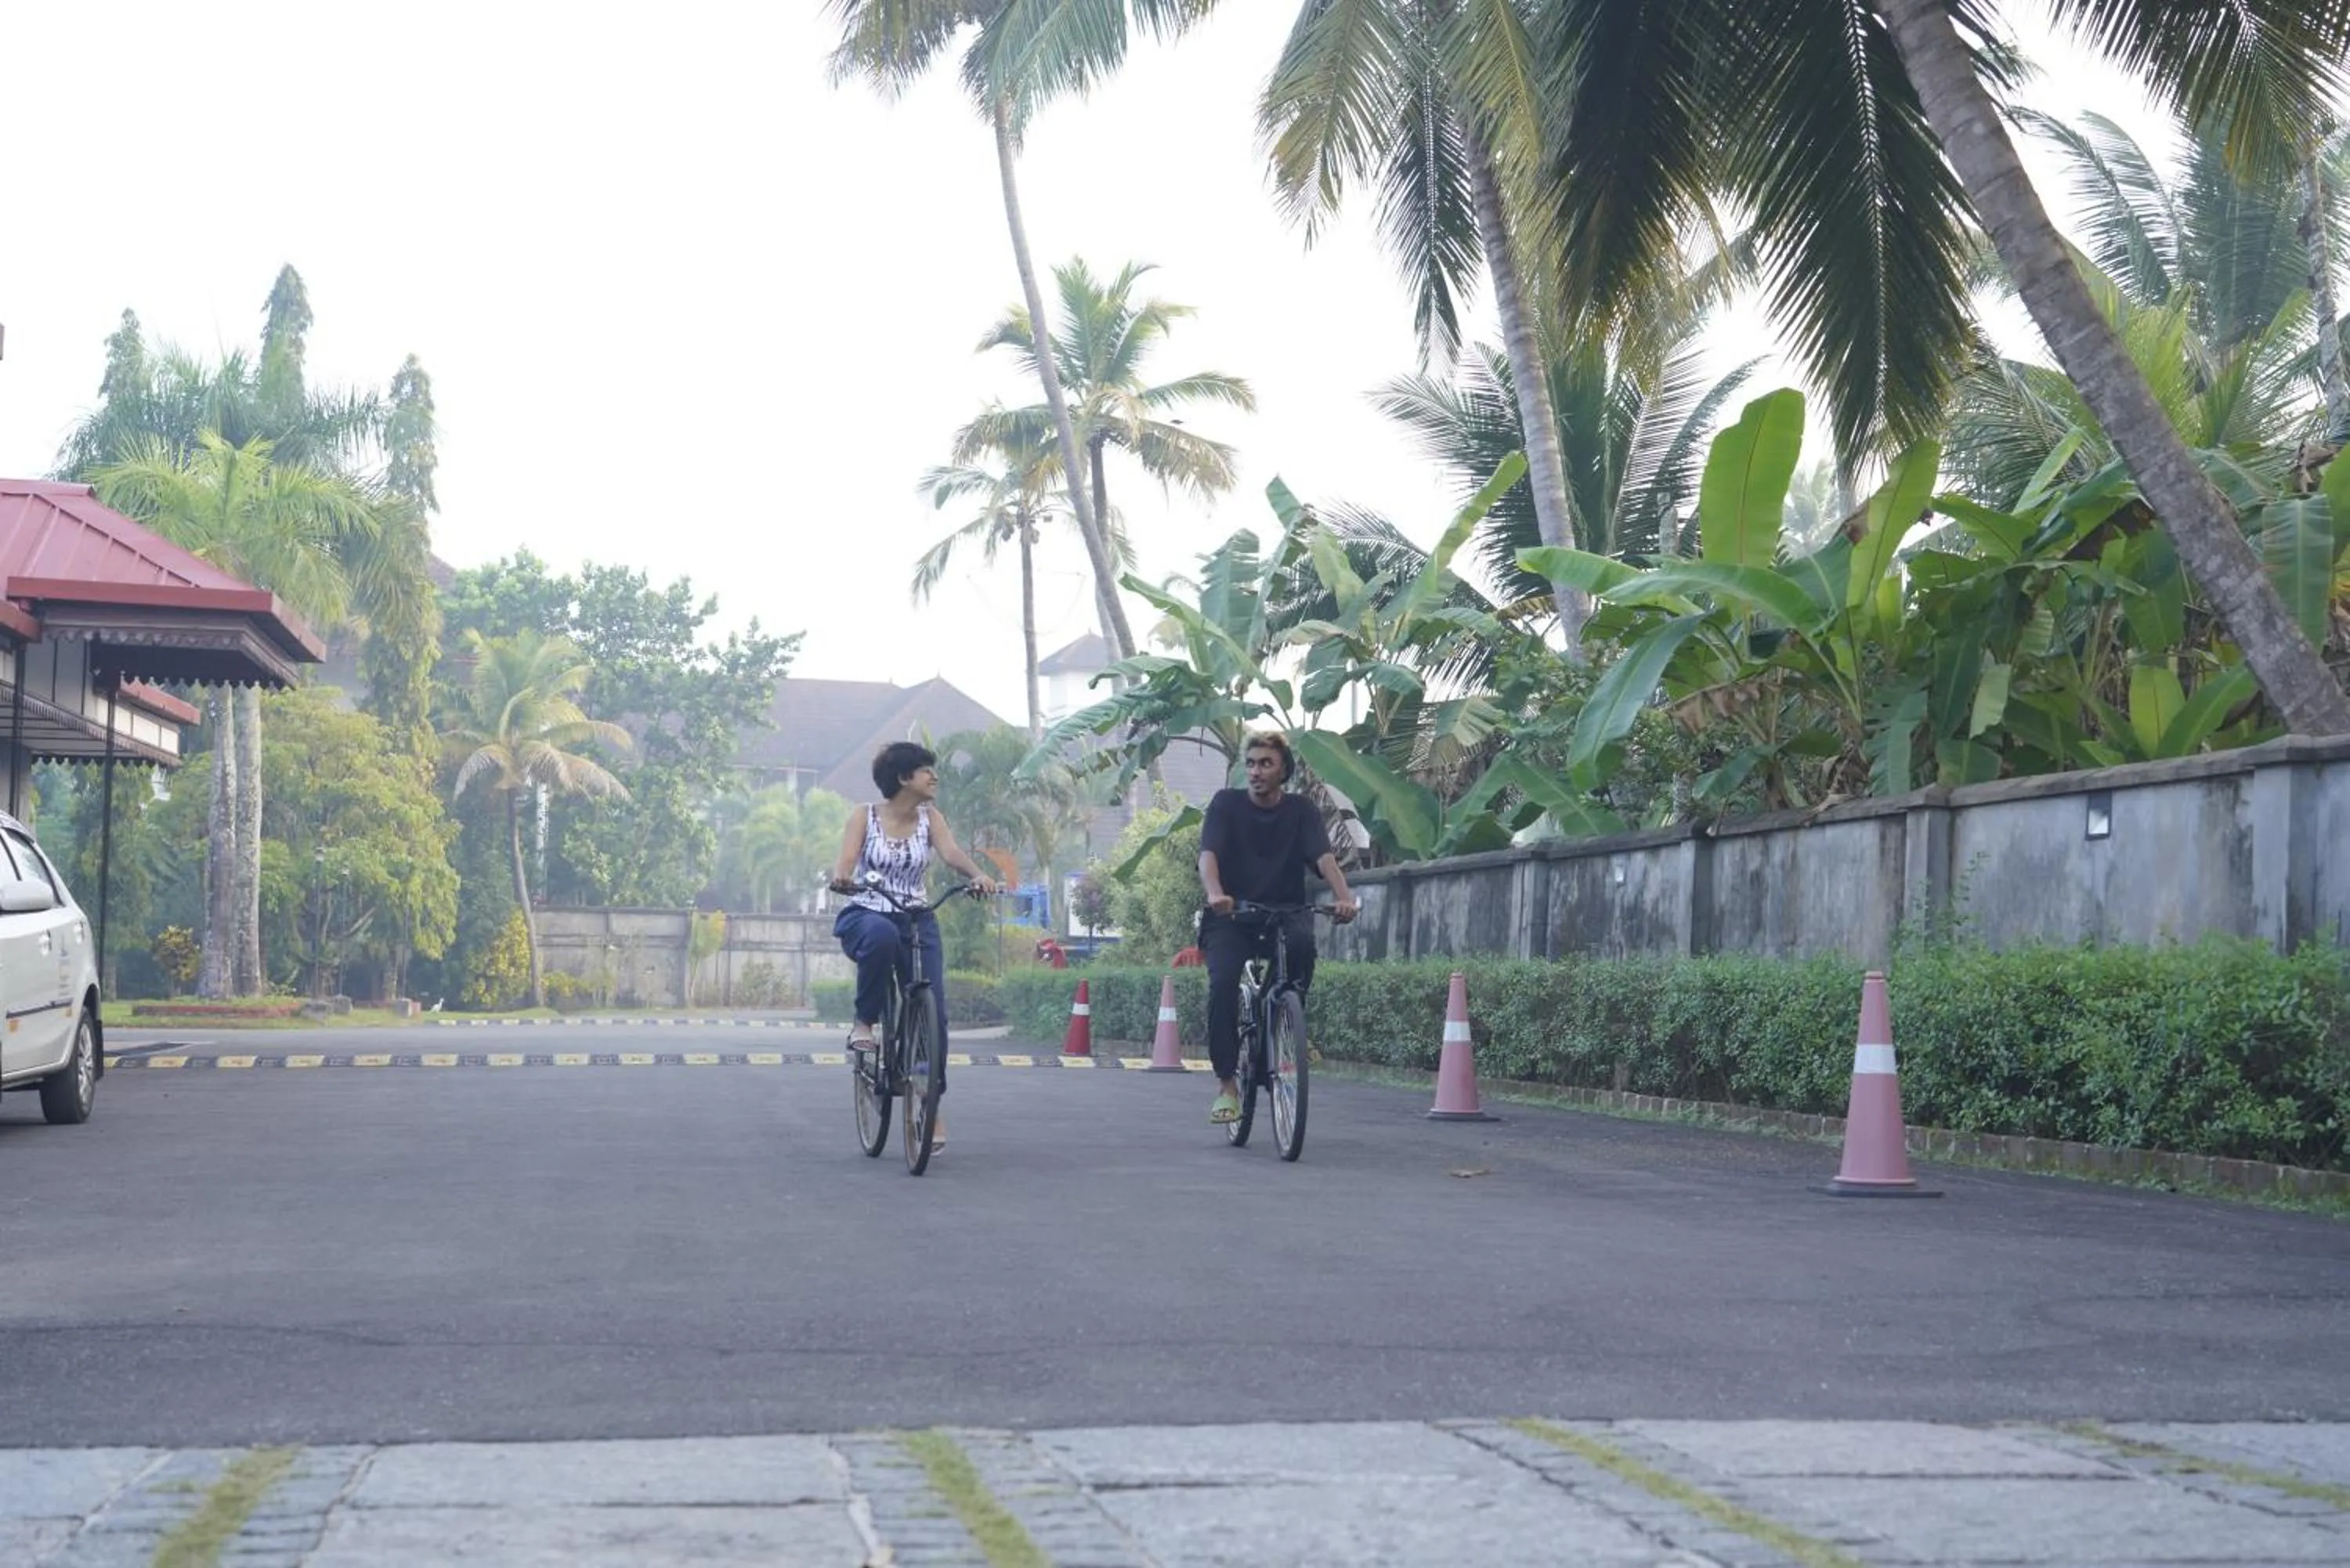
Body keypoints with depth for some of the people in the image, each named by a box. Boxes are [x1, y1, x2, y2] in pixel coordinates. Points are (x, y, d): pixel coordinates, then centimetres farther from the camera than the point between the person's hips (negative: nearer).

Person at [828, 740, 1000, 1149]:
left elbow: (951, 852, -13)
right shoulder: (865, 817, -1)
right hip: (866, 915, -3)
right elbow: (846, 860, -16)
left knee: (932, 1008, -12)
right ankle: (864, 1022, -19)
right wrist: (841, 877, -41)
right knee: (881, 935, -40)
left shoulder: (929, 818, 5)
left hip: (916, 920, 3)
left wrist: (978, 875, -35)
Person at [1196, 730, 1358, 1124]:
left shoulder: (1300, 811, 1)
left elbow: (1323, 857, -14)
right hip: (1231, 918, -1)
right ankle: (1226, 1083, -15)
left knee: (1303, 941, -34)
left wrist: (1343, 896, -35)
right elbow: (1208, 854, -17)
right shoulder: (1227, 803, -3)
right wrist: (1215, 893, -39)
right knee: (1223, 983, -26)